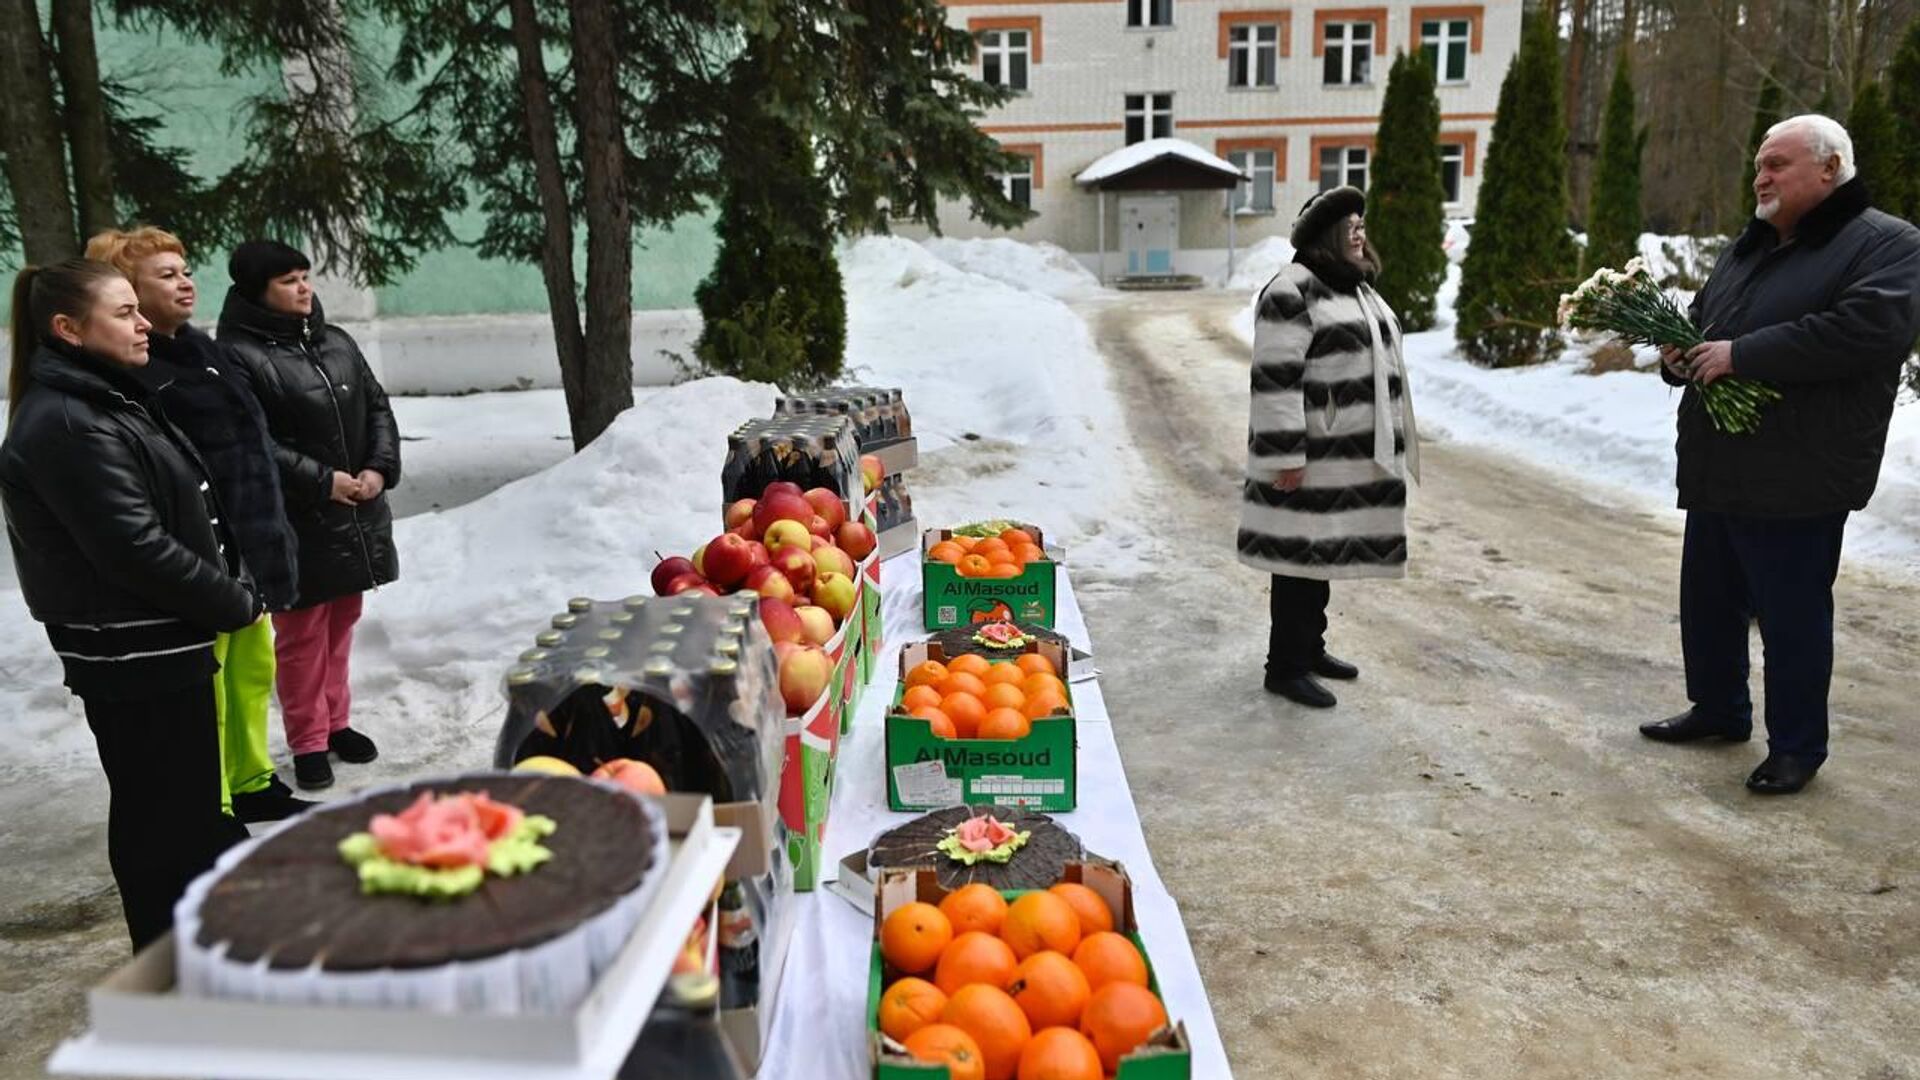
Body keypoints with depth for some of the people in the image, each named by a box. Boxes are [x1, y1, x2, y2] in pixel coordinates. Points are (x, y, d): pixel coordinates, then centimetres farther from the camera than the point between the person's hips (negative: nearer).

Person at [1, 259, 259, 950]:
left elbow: (184, 512, 15)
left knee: (192, 804, 21)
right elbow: (137, 549, -24)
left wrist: (231, 590, 5)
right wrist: (235, 604, -13)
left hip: (163, 646, 10)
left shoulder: (106, 400, 13)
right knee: (163, 822, 3)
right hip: (137, 660, -10)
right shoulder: (67, 426, -19)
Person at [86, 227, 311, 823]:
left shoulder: (201, 349, 14)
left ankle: (251, 784, 36)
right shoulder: (129, 370, -15)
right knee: (205, 692, 0)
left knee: (253, 669, 19)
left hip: (247, 549, 9)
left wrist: (269, 536, 20)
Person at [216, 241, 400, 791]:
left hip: (356, 515, 7)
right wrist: (322, 481, -18)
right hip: (292, 523, -7)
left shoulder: (336, 342, 10)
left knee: (341, 624, 17)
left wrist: (380, 469, -2)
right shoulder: (239, 355, -13)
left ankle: (336, 722, 32)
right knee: (301, 634, 4)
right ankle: (309, 741, 17)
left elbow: (377, 406, 13)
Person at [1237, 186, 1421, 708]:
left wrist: (1387, 447, 25)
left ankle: (1310, 646, 29)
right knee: (1302, 555, -2)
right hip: (1314, 458, -9)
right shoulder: (1292, 291, -14)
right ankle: (1285, 666, 8)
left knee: (1327, 552, 16)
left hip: (1354, 455, 9)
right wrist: (1287, 456, -22)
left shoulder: (1355, 287, 17)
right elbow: (1276, 378, -20)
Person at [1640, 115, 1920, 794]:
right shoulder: (1750, 246, 19)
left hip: (1797, 478, -8)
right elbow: (1703, 321, 27)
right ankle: (1719, 709, 35)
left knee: (1792, 614, 0)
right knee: (1708, 598, 17)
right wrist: (1680, 355, 2)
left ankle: (1797, 746, 15)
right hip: (1719, 469, 8)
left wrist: (1740, 354, -23)